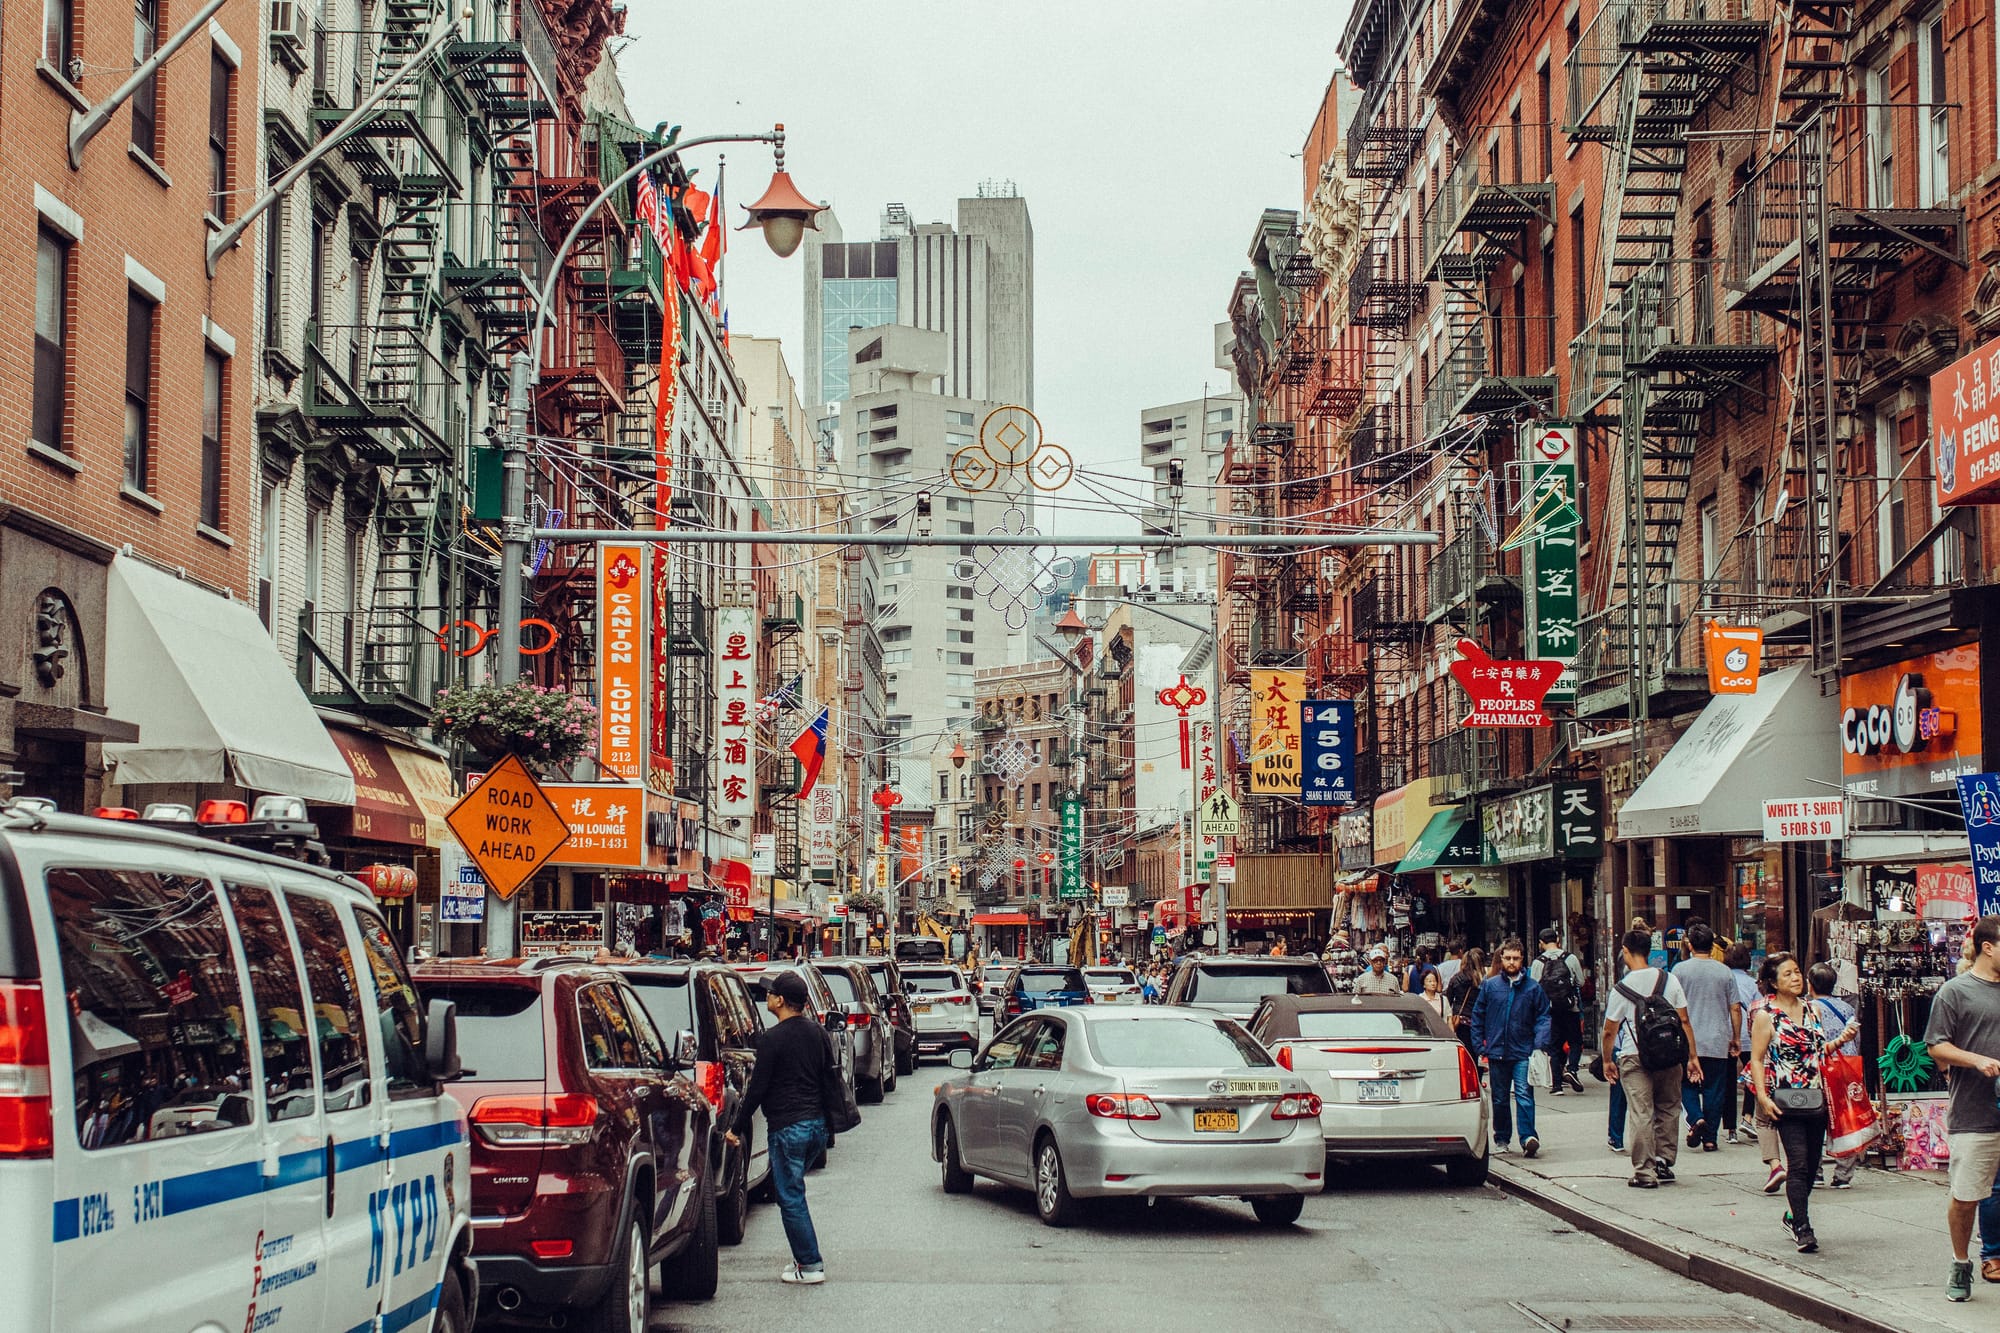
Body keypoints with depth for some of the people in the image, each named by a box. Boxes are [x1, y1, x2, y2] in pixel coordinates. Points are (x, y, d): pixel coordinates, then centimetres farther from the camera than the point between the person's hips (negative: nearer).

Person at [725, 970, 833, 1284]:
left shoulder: (772, 1039, -13)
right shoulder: (818, 1033, 9)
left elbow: (757, 1089, -12)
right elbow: (829, 1078, 16)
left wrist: (736, 1128, -3)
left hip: (787, 1128, -8)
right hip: (817, 1125, 8)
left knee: (790, 1197, 0)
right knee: (792, 1191, 20)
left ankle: (810, 1265, 0)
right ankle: (808, 1257, 20)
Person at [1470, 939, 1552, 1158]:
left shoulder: (1532, 988, 2)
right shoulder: (1489, 986, 5)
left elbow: (1543, 1017, 5)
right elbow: (1477, 1017, 9)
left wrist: (1540, 1045, -9)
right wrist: (1480, 1048, 3)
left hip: (1523, 1053, -2)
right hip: (1497, 1052, 2)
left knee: (1524, 1095, -13)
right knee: (1499, 1099, 11)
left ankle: (1528, 1137, -17)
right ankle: (1501, 1139, 21)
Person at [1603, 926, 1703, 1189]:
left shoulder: (1621, 989, -5)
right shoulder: (1669, 980, 2)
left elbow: (1609, 1032, -1)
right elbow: (1684, 1021, 3)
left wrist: (1607, 1061, 14)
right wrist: (1692, 1057, 9)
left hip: (1634, 1057, -3)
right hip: (1668, 1056, 3)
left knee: (1641, 1115, -1)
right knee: (1667, 1109, 16)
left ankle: (1645, 1172, 0)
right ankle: (1664, 1162, 16)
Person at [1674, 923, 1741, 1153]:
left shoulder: (1680, 970, -4)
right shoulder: (1724, 972, 0)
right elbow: (1735, 1009, 3)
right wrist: (1735, 1038, 13)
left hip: (1688, 1041, -1)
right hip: (1718, 1043, 1)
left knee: (1687, 1084, 12)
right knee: (1714, 1089, 7)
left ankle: (1695, 1118, -12)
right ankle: (1710, 1137, 6)